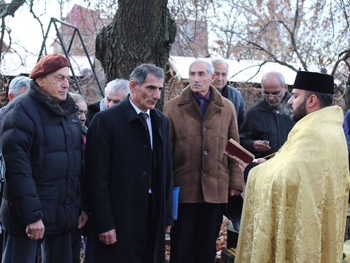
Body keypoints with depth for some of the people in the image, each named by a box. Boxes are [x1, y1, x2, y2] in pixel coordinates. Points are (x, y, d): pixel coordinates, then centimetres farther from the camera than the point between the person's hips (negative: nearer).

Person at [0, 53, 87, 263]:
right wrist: (31, 215, -21)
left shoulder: (69, 112, 13)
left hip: (64, 216, 7)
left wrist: (82, 206, 12)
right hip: (28, 217, -7)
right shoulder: (22, 112, -11)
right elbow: (18, 169, -18)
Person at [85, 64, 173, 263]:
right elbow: (98, 177, -11)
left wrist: (167, 215, 11)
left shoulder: (161, 121, 11)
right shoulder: (106, 120, -8)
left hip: (153, 215, 6)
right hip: (119, 218, -6)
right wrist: (104, 223, -15)